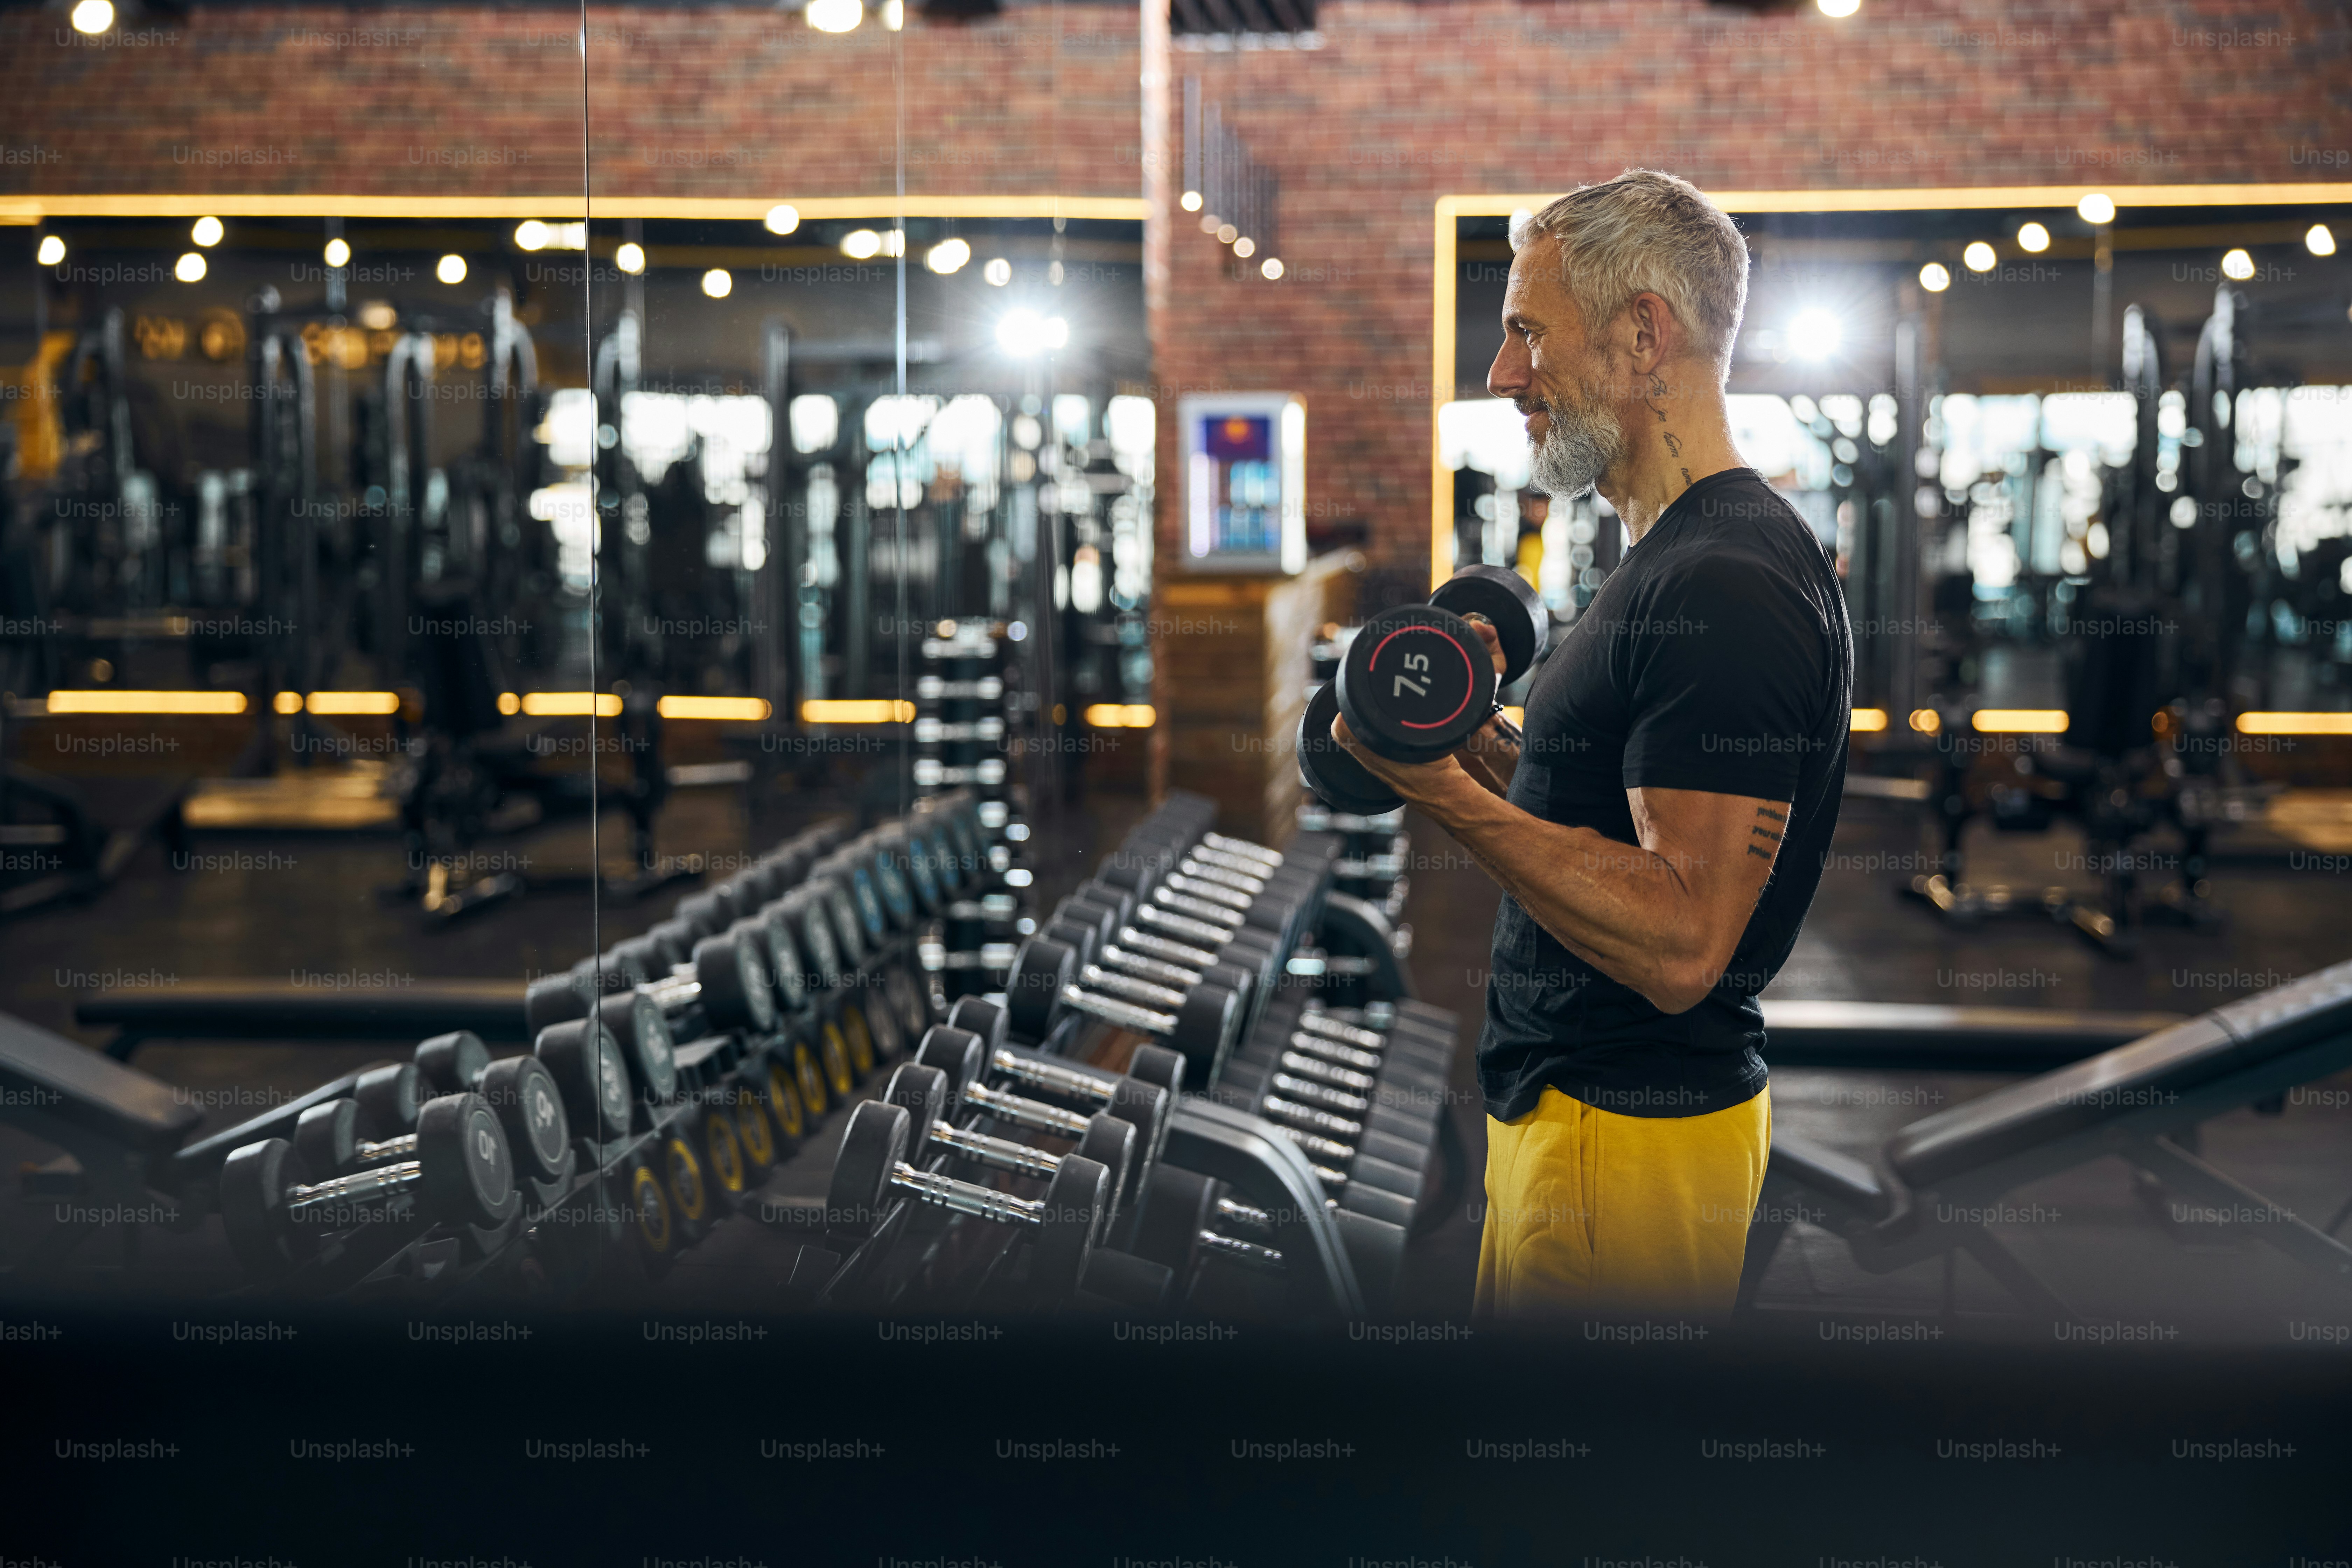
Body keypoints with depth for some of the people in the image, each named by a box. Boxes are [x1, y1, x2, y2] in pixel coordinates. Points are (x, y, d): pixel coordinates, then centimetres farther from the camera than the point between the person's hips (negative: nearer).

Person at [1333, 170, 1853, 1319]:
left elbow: (1681, 942, -28)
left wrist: (1445, 794, -30)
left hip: (1627, 1137, -11)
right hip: (1569, 1096, 11)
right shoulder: (1684, 561, 14)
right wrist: (1477, 742, 12)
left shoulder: (1725, 588, -21)